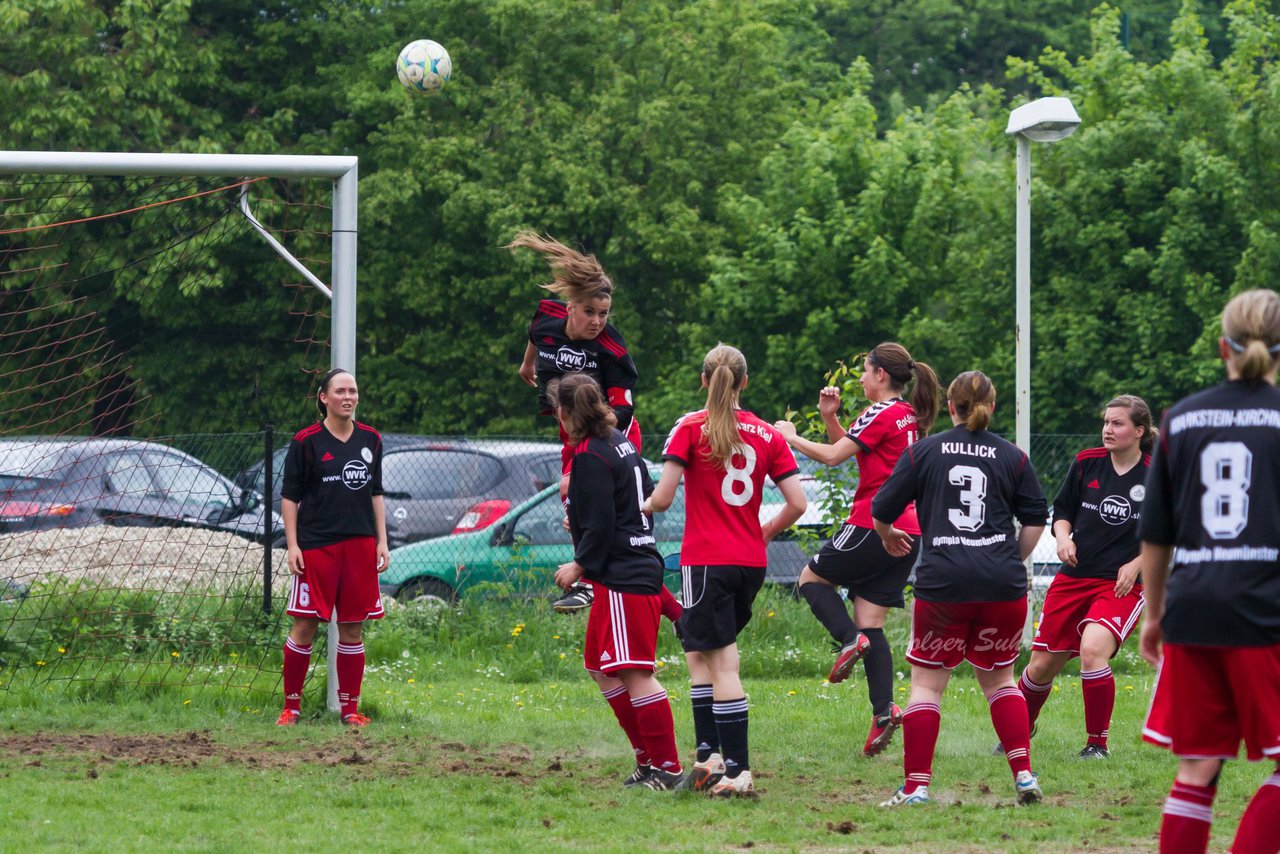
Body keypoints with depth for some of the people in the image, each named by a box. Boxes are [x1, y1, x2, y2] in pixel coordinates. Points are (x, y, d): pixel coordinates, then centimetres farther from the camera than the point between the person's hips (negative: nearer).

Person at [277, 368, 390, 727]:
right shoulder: (306, 442, -3)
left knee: (352, 629, 5)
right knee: (304, 627, -5)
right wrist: (292, 545, -7)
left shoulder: (370, 439, 10)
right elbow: (289, 496, -1)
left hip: (360, 546, 4)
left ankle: (350, 708, 12)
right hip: (316, 545, -4)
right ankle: (291, 706, 5)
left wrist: (382, 541, 11)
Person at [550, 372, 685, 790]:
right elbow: (647, 496, 22)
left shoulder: (590, 455, -14)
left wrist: (580, 565, -5)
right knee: (601, 668, 16)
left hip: (622, 578, -10)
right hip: (639, 564, 10)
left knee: (635, 673, -10)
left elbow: (600, 525, -18)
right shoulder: (619, 442, 13)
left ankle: (666, 767, -10)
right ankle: (648, 758, 16)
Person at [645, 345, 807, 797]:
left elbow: (663, 498, -11)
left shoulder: (690, 428, -6)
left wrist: (643, 505, 11)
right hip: (752, 562, 5)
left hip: (707, 560, -5)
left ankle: (737, 772, -11)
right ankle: (711, 756, 12)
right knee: (699, 652, 18)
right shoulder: (767, 434, 6)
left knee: (723, 665, -6)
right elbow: (797, 503, 2)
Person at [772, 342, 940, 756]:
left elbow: (834, 455, -12)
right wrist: (829, 416, 14)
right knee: (872, 625, 7)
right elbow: (850, 446, 26)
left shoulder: (882, 414, -10)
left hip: (874, 525, -8)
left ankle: (850, 640, -11)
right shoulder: (909, 417, 17)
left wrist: (791, 437, 1)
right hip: (908, 533, 8)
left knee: (812, 577, 11)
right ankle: (884, 710, -6)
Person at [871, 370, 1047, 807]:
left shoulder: (923, 451, 4)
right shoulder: (1012, 456, 7)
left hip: (942, 581, -2)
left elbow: (881, 511, 7)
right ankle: (1024, 775, 7)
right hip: (1002, 584, 2)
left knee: (926, 682, 7)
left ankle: (916, 786, 1)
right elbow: (1036, 520, 10)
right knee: (998, 677, 18)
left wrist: (888, 538, 29)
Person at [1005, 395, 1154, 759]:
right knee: (1042, 664, 6)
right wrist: (1063, 537, -7)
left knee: (1092, 649, -28)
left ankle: (1097, 743, -12)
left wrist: (1136, 565, -11)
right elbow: (1061, 511, 14)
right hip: (1074, 576, 4)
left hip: (1122, 584, -4)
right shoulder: (1086, 463, 2)